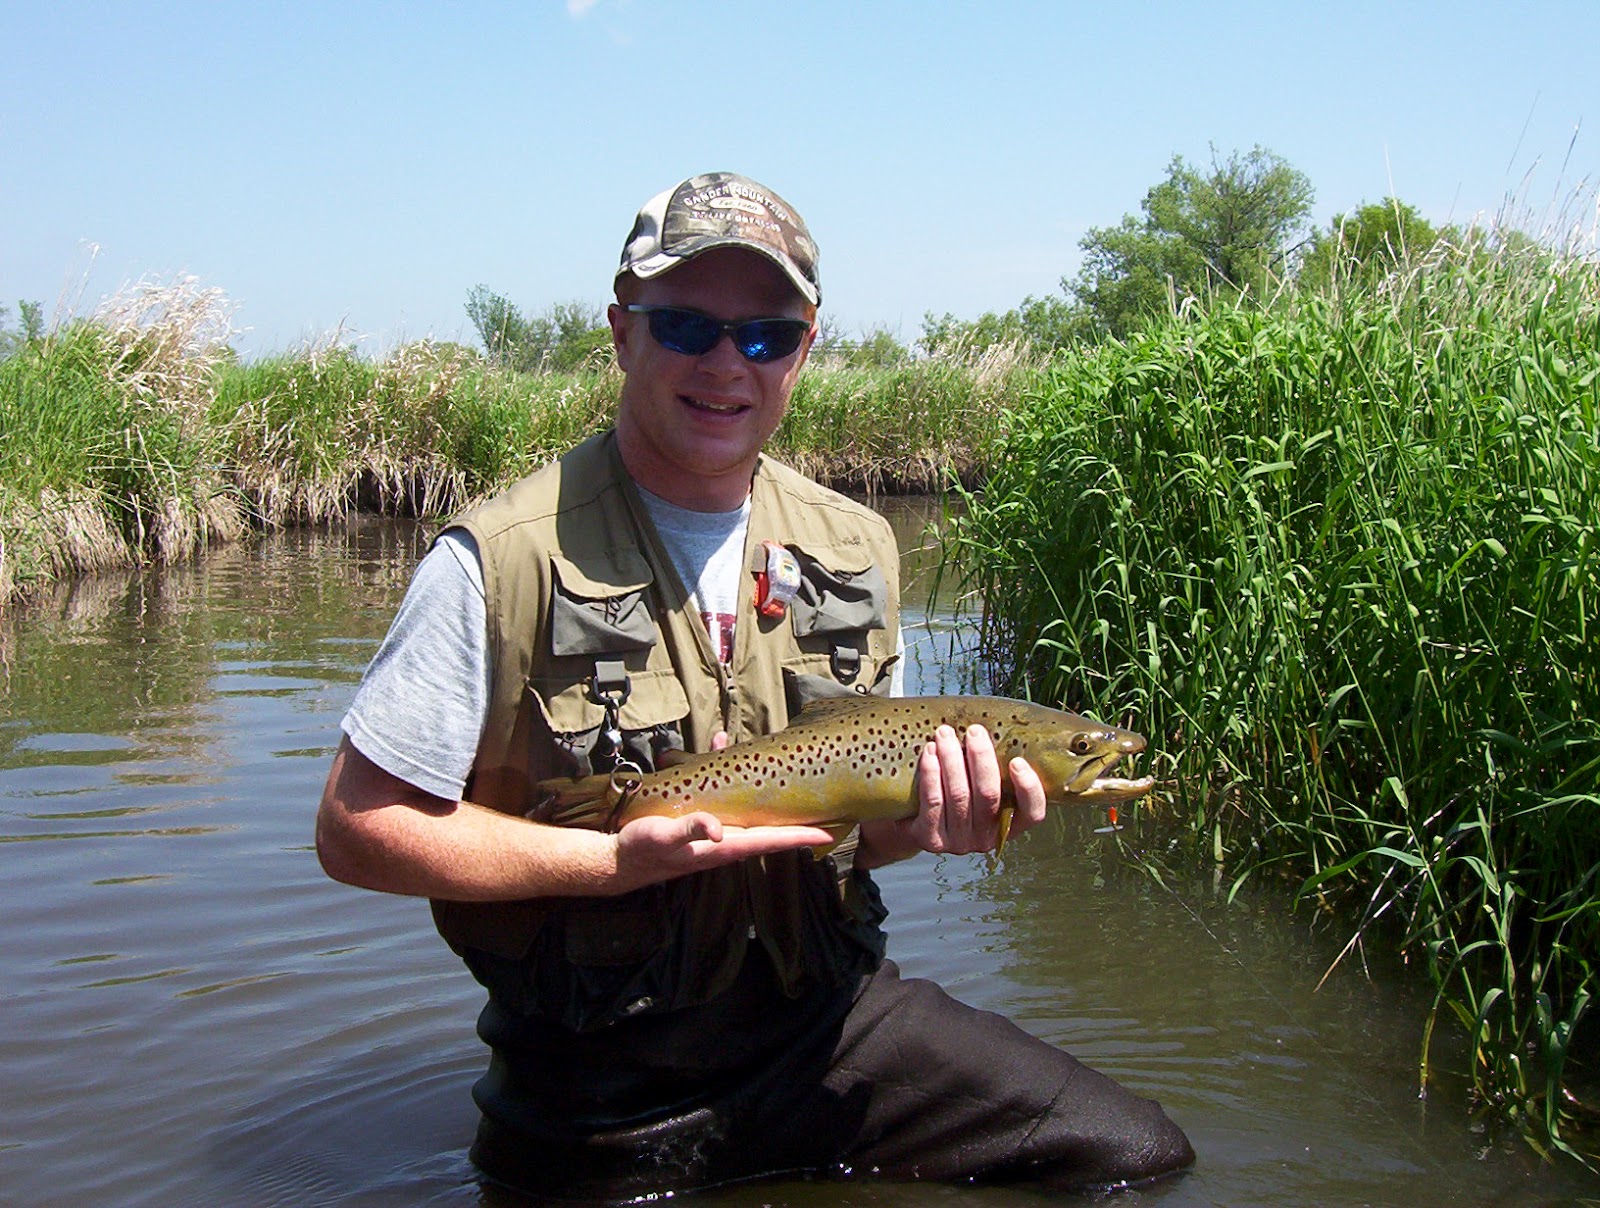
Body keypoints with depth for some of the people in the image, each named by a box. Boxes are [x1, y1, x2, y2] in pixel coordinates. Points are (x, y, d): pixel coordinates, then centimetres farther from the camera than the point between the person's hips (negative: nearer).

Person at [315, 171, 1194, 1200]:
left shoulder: (857, 550, 3)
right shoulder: (501, 563, -15)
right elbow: (358, 829, -13)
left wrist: (929, 819, -11)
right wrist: (615, 859, -23)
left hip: (831, 1021, 5)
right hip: (605, 1099, -4)